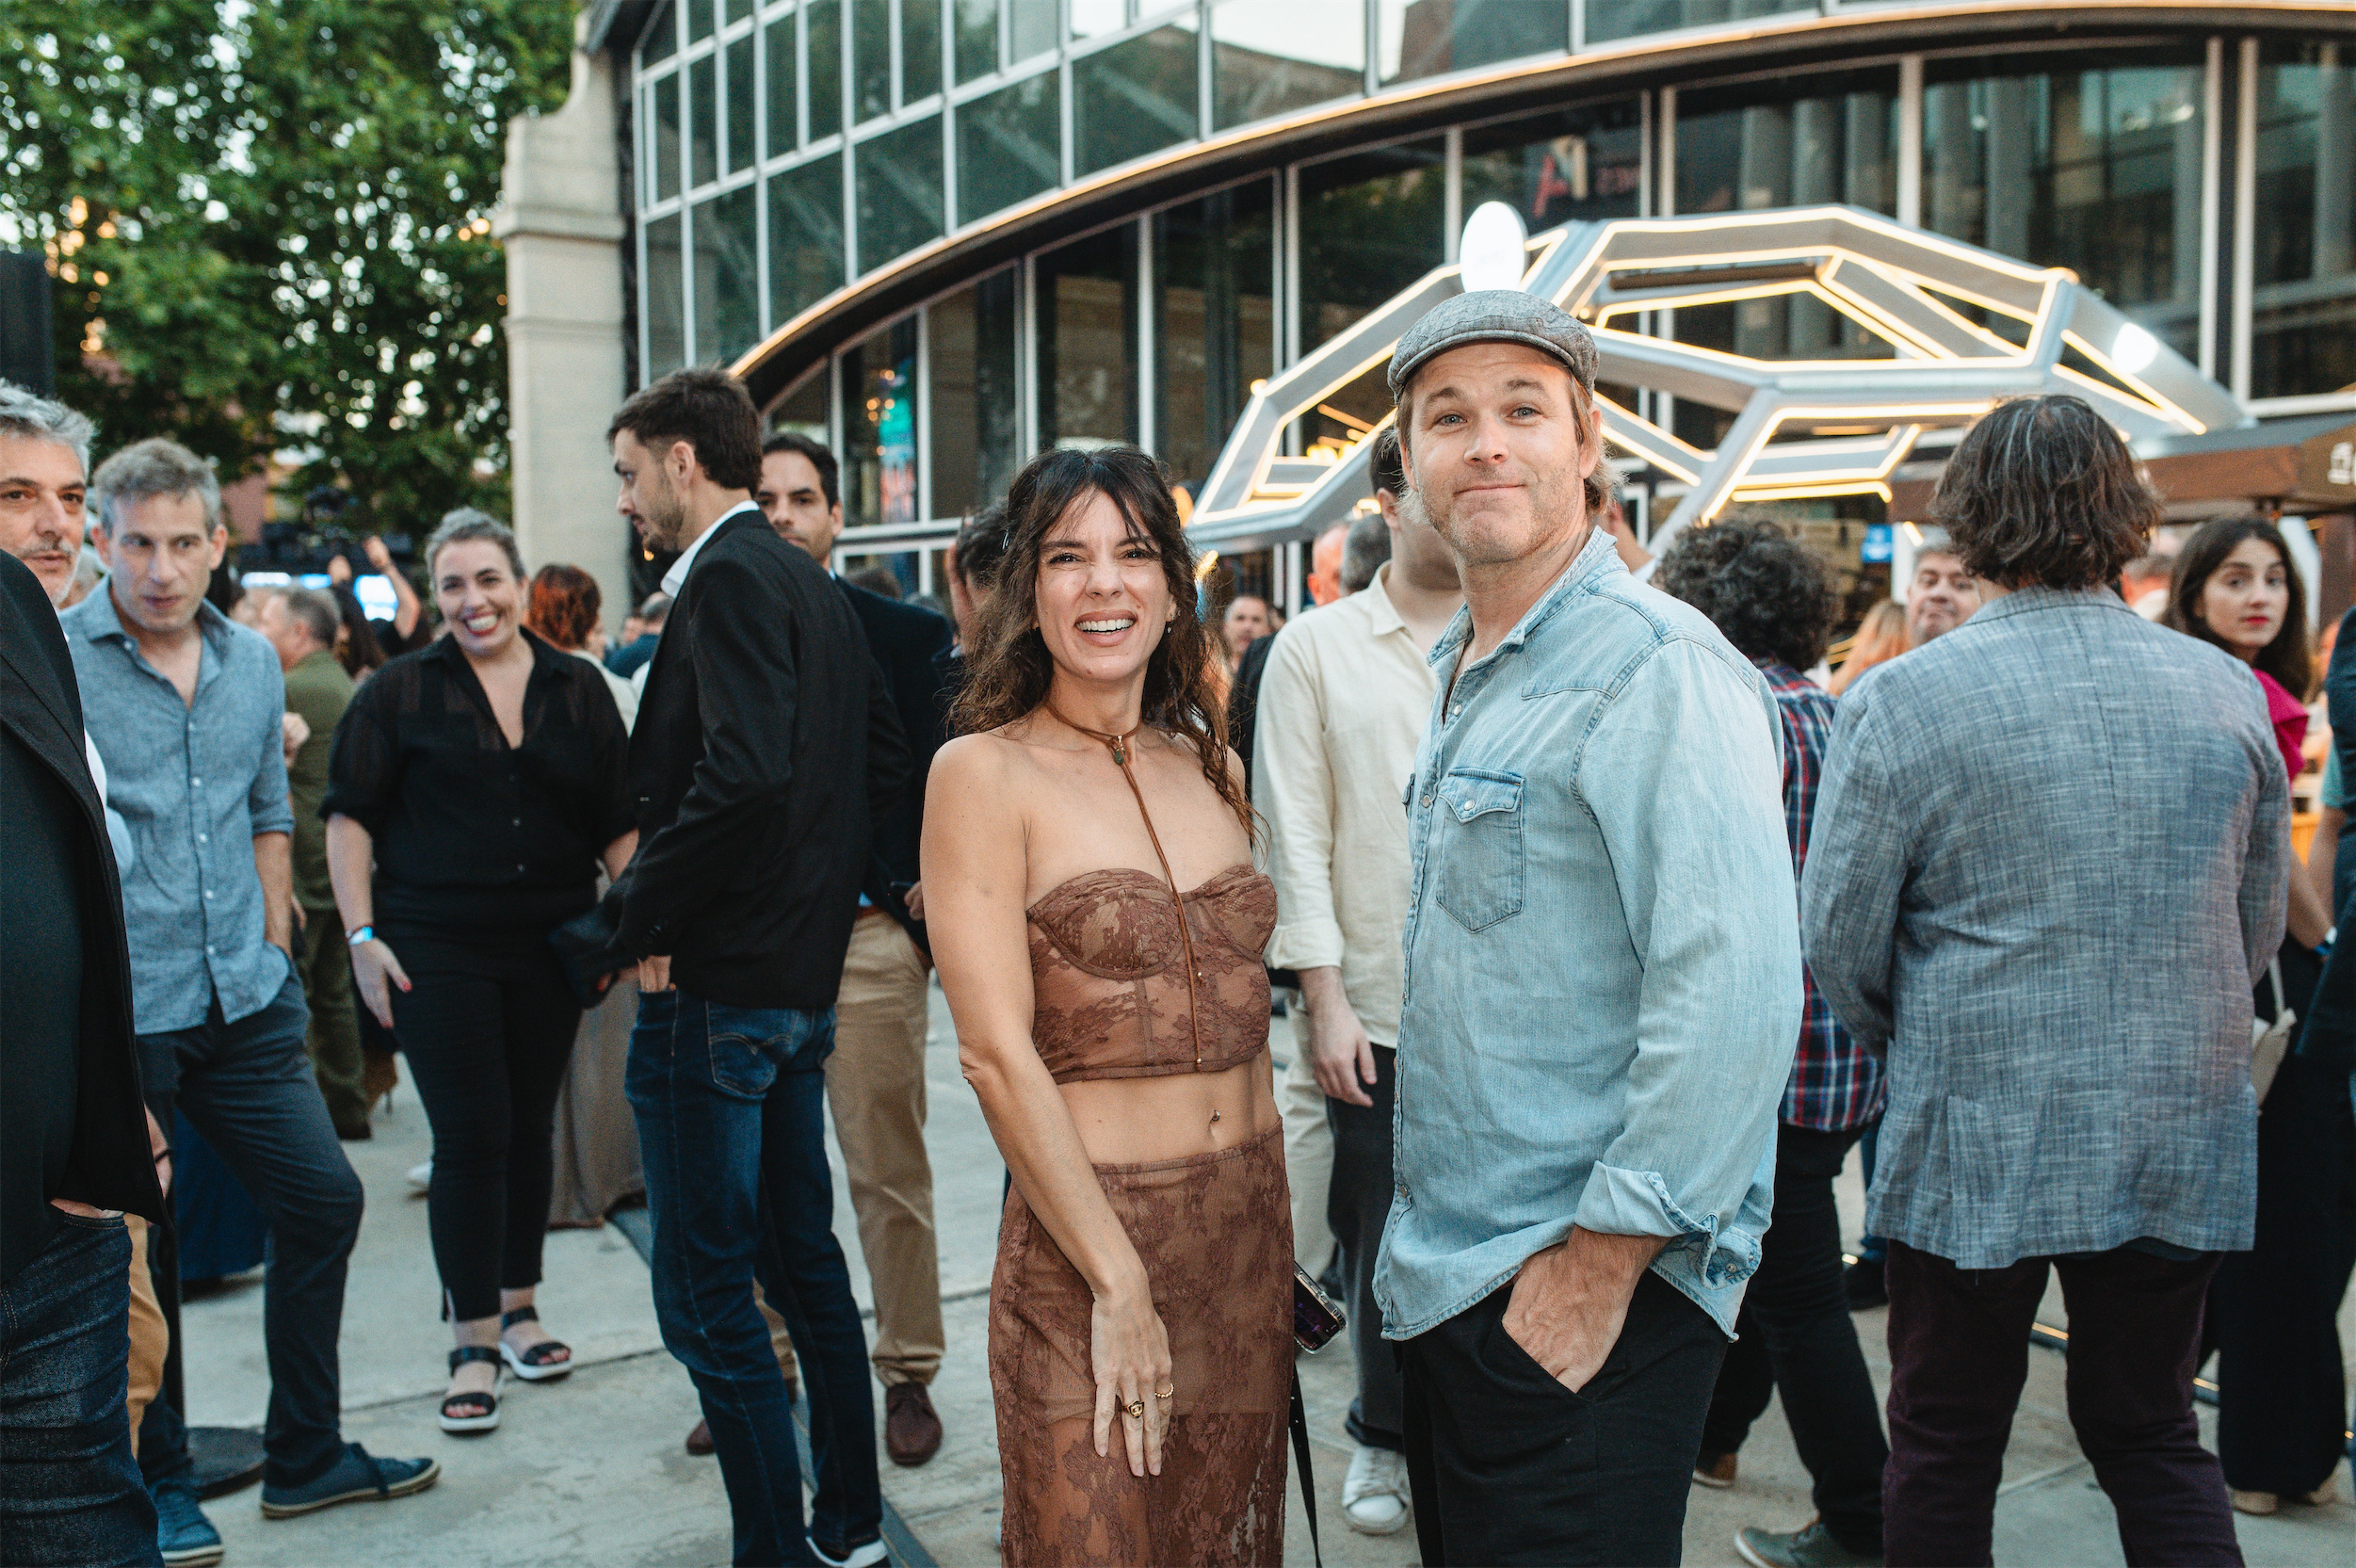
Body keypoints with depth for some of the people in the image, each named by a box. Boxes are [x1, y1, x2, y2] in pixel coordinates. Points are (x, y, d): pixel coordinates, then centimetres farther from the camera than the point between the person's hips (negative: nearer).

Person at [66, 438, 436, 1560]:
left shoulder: (254, 663, 9)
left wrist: (273, 952, 13)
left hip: (246, 1003, 6)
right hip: (119, 1012, -5)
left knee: (324, 1202, 9)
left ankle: (306, 1456, 26)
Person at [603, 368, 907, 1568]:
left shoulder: (729, 577, -14)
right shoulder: (808, 584, 14)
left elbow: (746, 773, -28)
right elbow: (883, 762, 18)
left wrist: (644, 915, -18)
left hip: (716, 984, -10)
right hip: (803, 968, 10)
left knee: (705, 1294, 0)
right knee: (801, 1255, 19)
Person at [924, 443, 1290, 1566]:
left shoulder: (1209, 766, 8)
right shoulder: (985, 772, -10)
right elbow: (997, 1053, -15)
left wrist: (1273, 1217, 8)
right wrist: (1121, 1282, -16)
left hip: (1253, 1225, 6)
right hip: (1083, 1232, -6)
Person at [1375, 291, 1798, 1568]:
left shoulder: (1662, 670, -17)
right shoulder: (1459, 675, 12)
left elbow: (1734, 997, -24)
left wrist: (1600, 1262, -22)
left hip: (1581, 1310, -9)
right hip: (1443, 1276, 9)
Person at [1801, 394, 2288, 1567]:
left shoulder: (1898, 702, -13)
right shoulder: (2229, 693, -1)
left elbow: (1840, 942, -8)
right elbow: (2261, 926, 10)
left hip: (1975, 1146, -3)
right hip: (2180, 1147, 4)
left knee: (1946, 1444, 14)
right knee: (2153, 1437, 19)